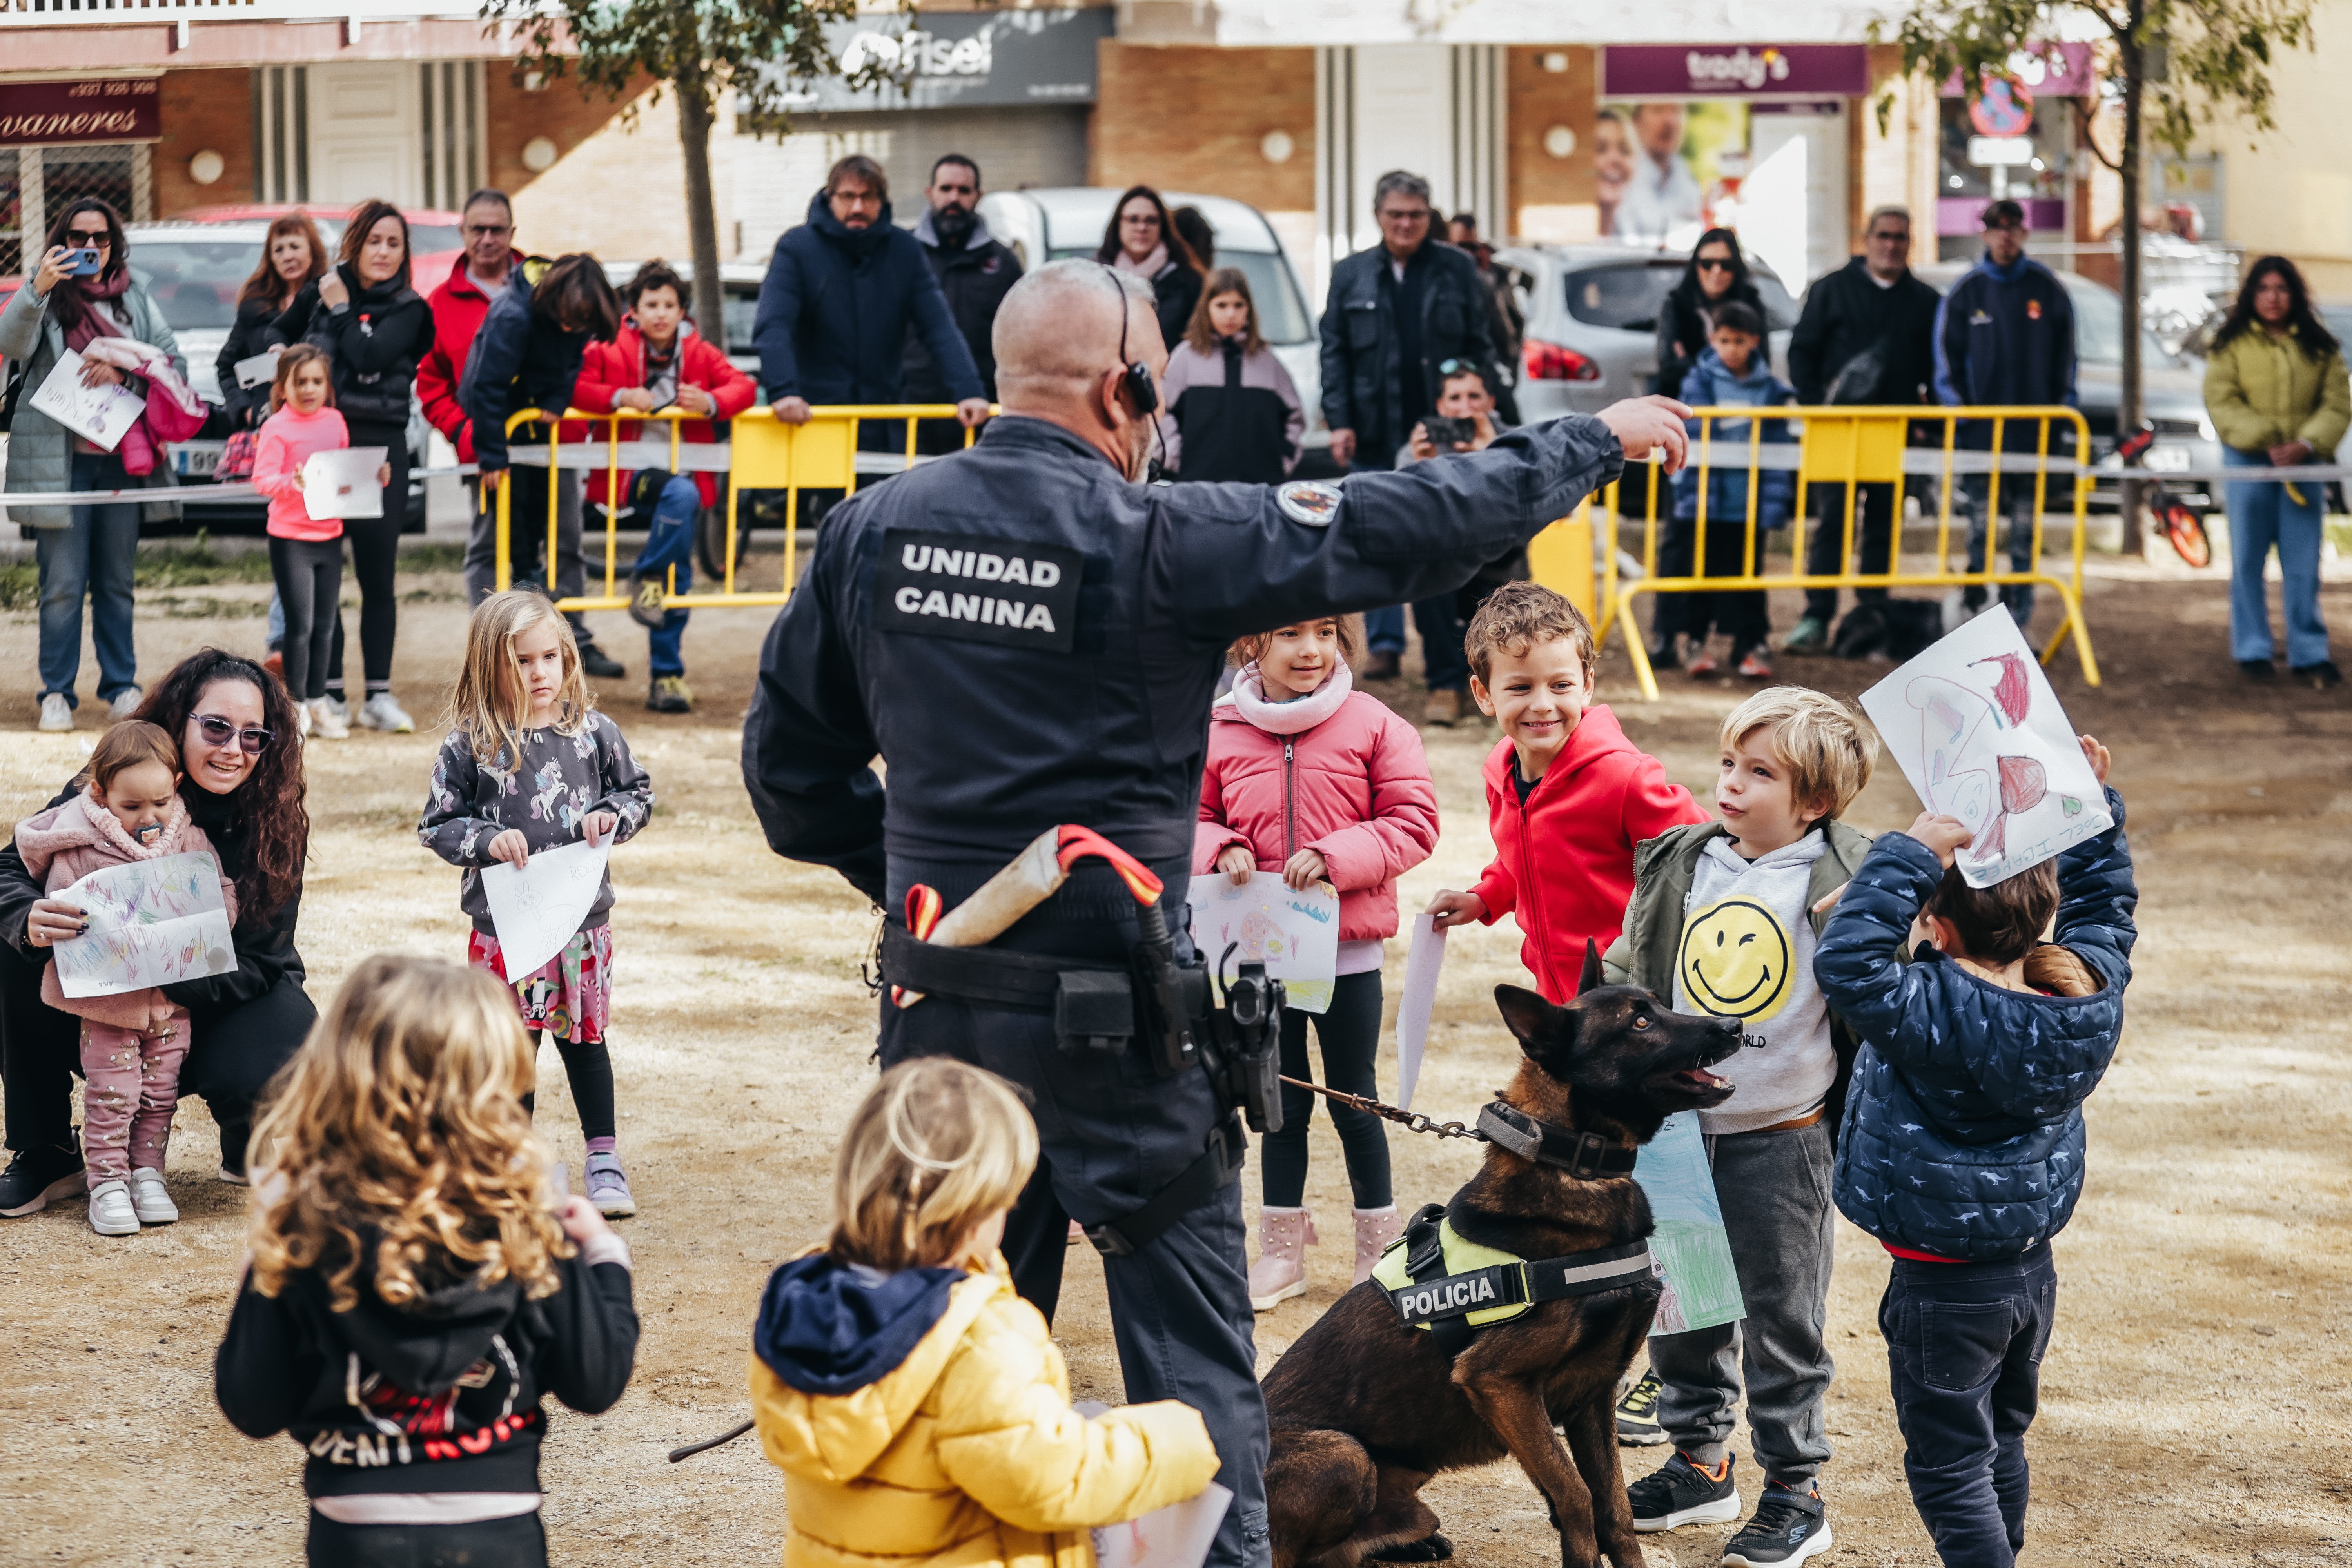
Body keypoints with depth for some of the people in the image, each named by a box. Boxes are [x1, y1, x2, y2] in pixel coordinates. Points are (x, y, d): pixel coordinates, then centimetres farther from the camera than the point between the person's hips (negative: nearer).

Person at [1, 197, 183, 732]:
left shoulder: (135, 300, 13)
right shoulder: (47, 296, 2)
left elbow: (175, 362, 8)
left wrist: (125, 368, -11)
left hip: (121, 460, 3)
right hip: (60, 461, -3)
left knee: (116, 582, 10)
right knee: (63, 584, -4)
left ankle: (121, 686, 18)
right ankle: (57, 694, 1)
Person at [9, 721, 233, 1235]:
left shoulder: (188, 840, 0)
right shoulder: (80, 847, -9)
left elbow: (223, 897, 1)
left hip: (173, 995, 3)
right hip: (108, 999, -3)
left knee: (159, 1089, 9)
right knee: (111, 1091, -3)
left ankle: (147, 1171, 22)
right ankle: (107, 1181, 7)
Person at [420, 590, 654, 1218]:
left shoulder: (593, 733, 0)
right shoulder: (469, 748, -6)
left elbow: (638, 793, 11)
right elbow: (438, 824, -2)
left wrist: (610, 816, -8)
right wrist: (487, 840, -17)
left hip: (582, 919, 1)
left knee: (584, 1038, 11)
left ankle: (605, 1161, 20)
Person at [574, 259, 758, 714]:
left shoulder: (699, 353, 8)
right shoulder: (611, 349, 1)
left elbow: (743, 387, 1)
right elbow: (577, 387, -8)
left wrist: (710, 402, -19)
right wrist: (620, 397, -24)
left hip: (682, 469, 3)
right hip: (631, 469, -3)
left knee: (677, 577, -4)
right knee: (681, 494, -35)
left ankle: (665, 675, 1)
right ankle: (647, 578, -17)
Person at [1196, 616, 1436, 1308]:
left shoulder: (1373, 725, -9)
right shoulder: (1219, 732, -3)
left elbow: (1413, 823, -9)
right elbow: (1195, 817, 9)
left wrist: (1335, 857, -20)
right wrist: (1220, 853, -13)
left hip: (1347, 948, -2)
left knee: (1353, 1098, 9)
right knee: (1282, 1098, 14)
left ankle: (1380, 1244, 23)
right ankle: (1282, 1246, 25)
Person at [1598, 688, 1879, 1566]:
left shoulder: (1845, 884, -9)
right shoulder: (1679, 867, 3)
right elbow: (1627, 972, 11)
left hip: (1782, 1139, -5)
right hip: (1678, 1126, 5)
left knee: (1782, 1320, 3)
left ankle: (1795, 1494, 14)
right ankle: (1700, 1463, 31)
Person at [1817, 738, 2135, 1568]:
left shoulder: (1941, 1013, -29)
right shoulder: (2089, 992, -7)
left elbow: (1849, 964, -39)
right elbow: (2105, 910, 12)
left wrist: (1911, 854, -36)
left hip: (1944, 1286, -8)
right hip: (2033, 1268, 8)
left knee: (1950, 1469, 1)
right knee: (2002, 1446, 24)